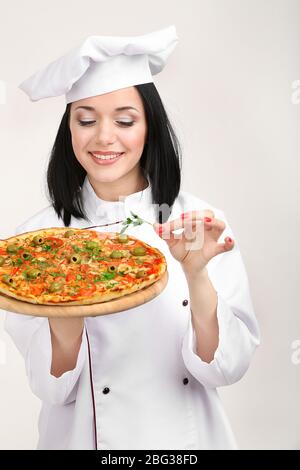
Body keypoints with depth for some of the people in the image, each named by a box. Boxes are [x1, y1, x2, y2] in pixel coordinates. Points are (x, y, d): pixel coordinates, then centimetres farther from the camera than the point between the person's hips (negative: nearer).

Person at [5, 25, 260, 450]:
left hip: (189, 433, 1)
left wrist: (197, 275, -31)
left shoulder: (202, 223, -14)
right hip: (84, 433, 0)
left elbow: (226, 367, -16)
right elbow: (52, 386, -14)